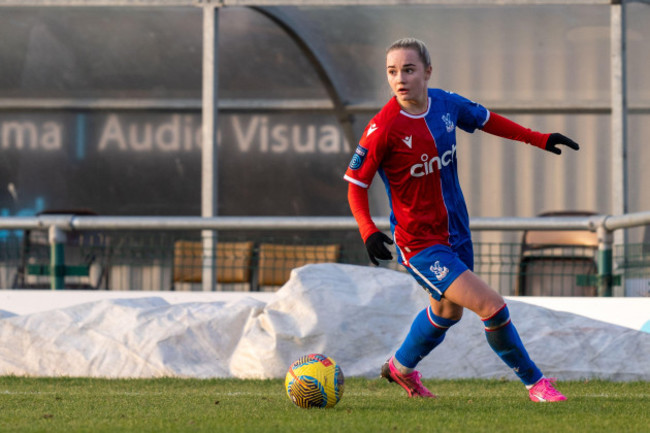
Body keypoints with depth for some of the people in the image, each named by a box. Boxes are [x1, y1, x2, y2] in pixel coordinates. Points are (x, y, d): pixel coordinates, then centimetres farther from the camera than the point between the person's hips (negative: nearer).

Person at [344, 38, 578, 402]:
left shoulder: (445, 103, -5)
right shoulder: (383, 129, -22)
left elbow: (486, 120, 15)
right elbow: (357, 184, -13)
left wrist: (538, 139, 17)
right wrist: (368, 231, -27)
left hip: (457, 232, 7)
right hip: (420, 245, -7)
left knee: (448, 310, 29)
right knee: (492, 306, -17)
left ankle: (402, 367, 55)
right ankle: (535, 383, 4)